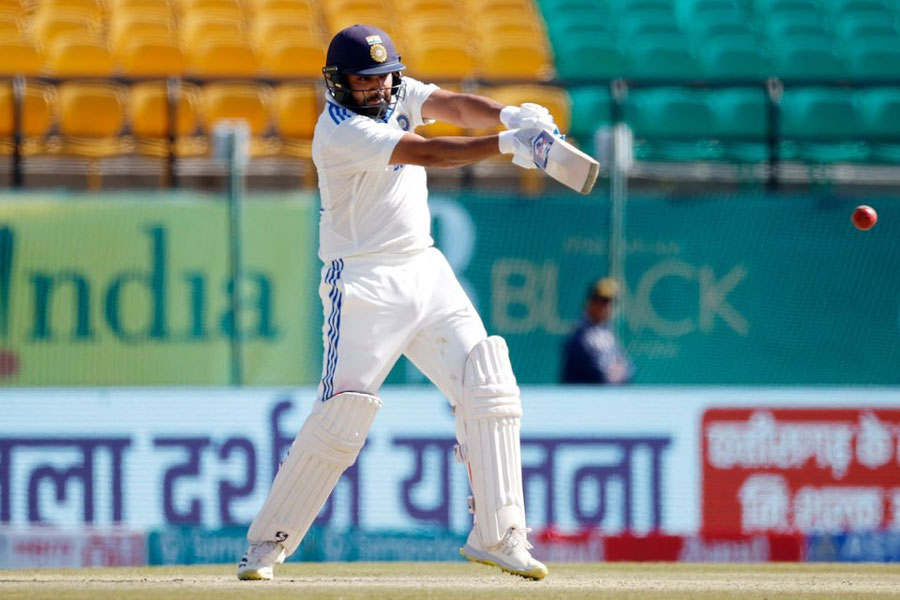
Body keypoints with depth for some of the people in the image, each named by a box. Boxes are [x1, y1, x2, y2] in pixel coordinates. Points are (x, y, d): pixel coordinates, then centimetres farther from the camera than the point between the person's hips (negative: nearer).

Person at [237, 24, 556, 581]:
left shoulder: (397, 95, 7)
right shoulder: (340, 131, -17)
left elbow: (454, 106, -7)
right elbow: (426, 154, -27)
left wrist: (507, 114, -29)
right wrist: (507, 143, -36)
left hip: (426, 272, 7)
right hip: (364, 282, -7)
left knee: (488, 388, -5)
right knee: (343, 412, -12)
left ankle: (498, 535, -2)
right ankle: (267, 542, -1)